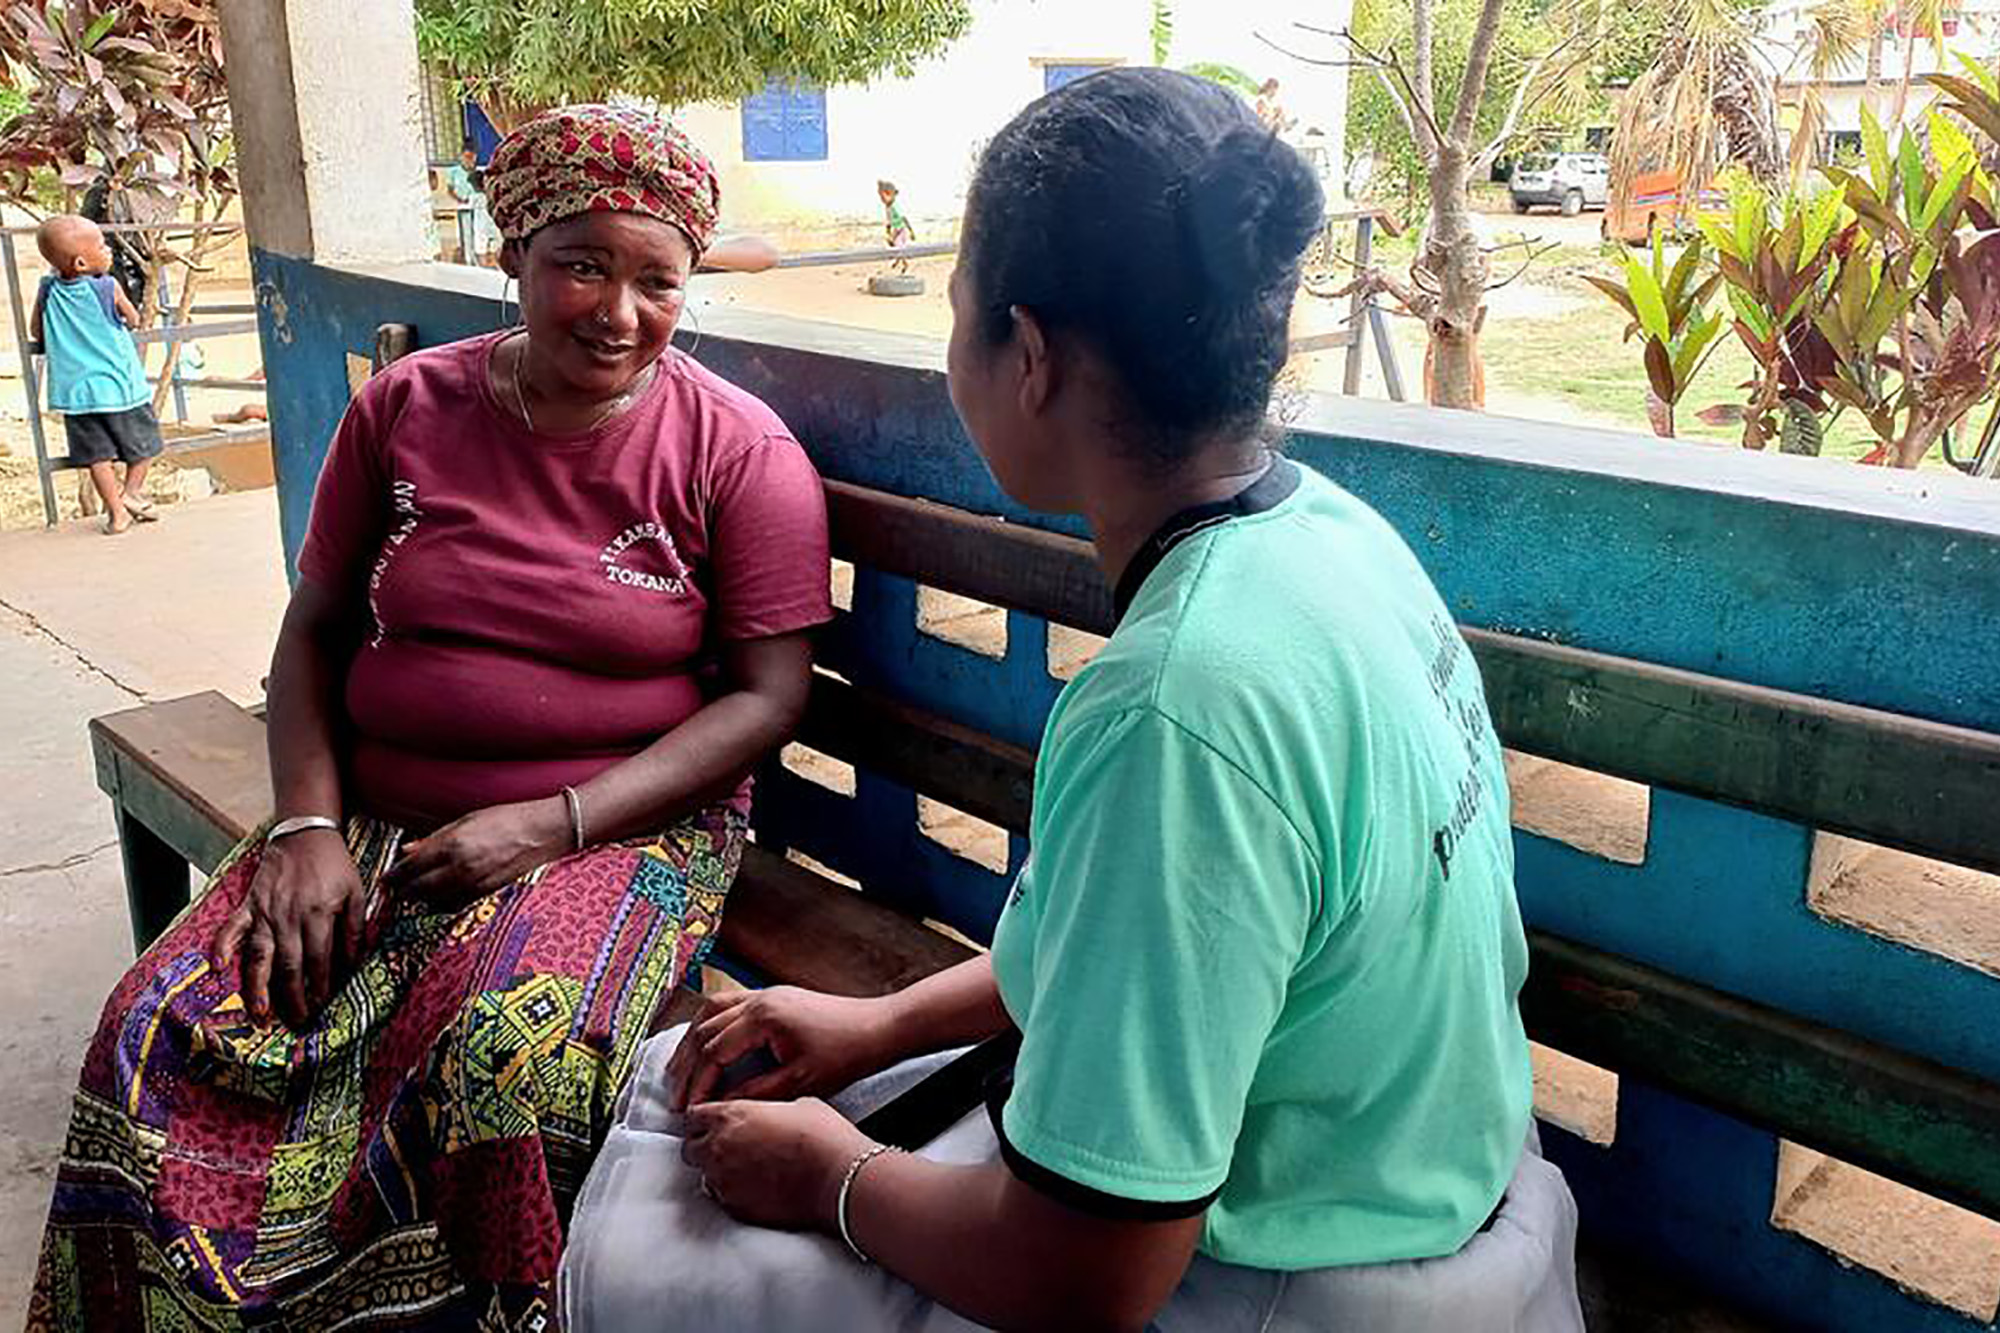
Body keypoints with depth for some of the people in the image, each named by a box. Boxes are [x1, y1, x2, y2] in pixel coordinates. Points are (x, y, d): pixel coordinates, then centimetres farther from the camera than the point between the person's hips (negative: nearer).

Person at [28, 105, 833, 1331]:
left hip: (622, 825, -3)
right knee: (158, 1031, -17)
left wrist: (550, 824, -16)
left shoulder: (737, 448, -4)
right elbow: (316, 629, 11)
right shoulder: (406, 410, 7)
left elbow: (769, 696, -7)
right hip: (377, 818, 4)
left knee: (505, 1058, -32)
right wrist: (307, 824, -6)